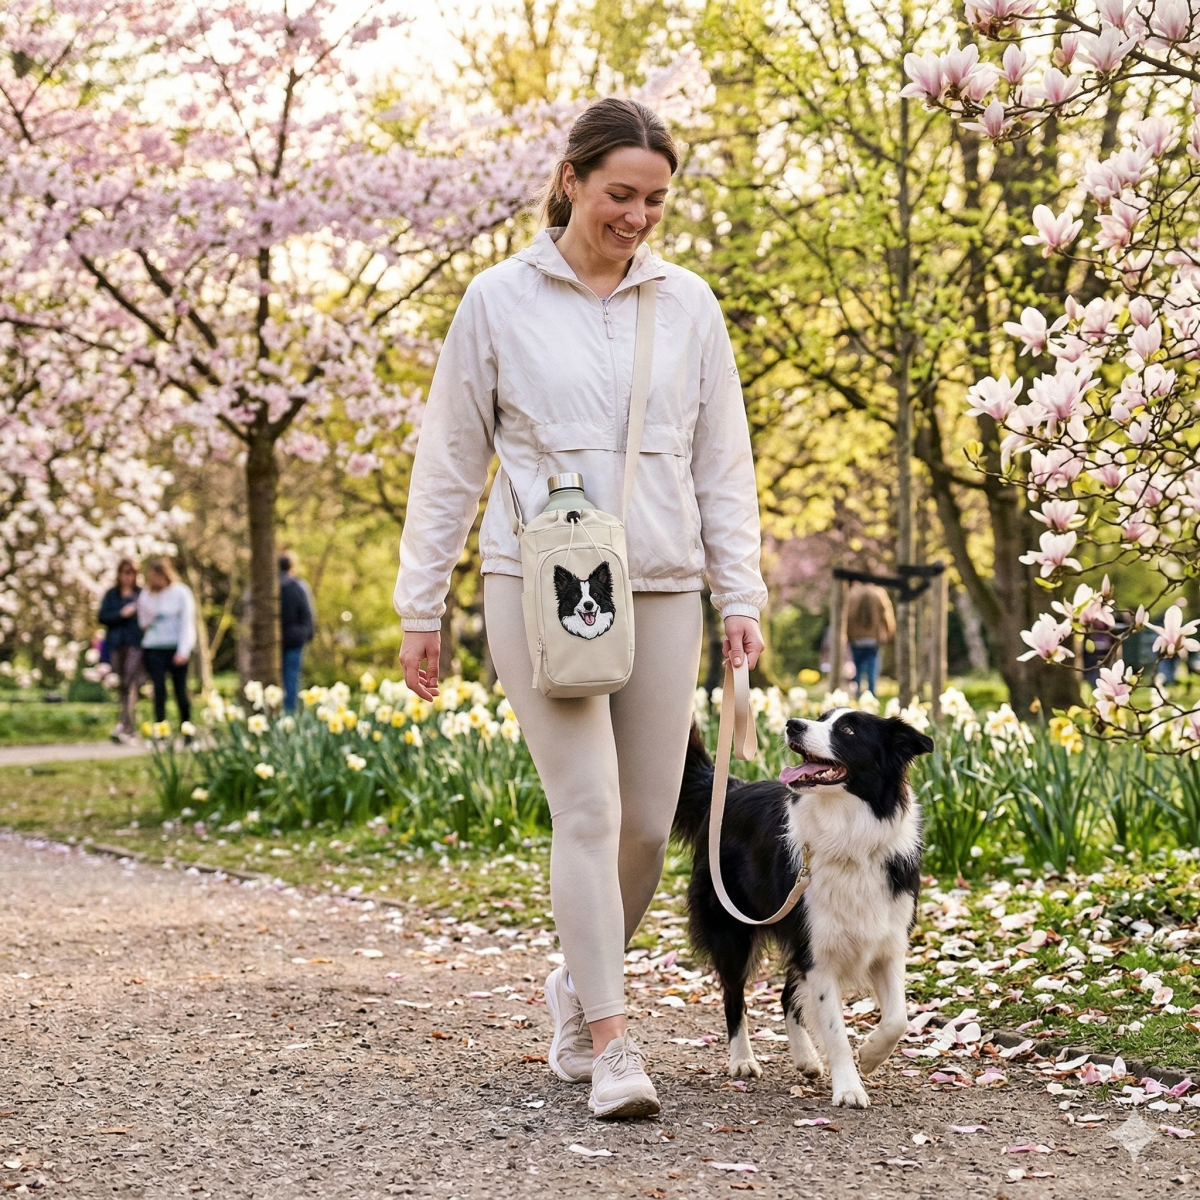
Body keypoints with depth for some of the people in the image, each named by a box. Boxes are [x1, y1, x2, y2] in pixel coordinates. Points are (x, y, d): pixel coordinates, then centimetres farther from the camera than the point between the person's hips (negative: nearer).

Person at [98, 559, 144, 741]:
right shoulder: (111, 595, 14)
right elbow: (103, 617, 5)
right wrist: (122, 614, -8)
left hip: (136, 644, -4)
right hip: (116, 644, 4)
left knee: (129, 684, -17)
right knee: (120, 686, 6)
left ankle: (123, 725, -26)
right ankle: (129, 728, 12)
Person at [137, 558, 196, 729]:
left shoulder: (181, 593, 0)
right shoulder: (146, 594, 9)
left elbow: (187, 623, -2)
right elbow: (143, 623, 16)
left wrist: (183, 651, -9)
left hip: (176, 649, -2)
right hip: (153, 649, 2)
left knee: (181, 692, 0)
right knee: (159, 690, -7)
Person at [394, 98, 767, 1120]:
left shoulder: (689, 305, 10)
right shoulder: (500, 302, 2)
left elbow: (723, 462, 12)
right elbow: (450, 462, 6)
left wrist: (741, 593, 5)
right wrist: (422, 606, 4)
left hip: (661, 587, 3)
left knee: (649, 821, 4)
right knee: (588, 810, -11)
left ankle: (579, 985, 29)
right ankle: (610, 1043, -7)